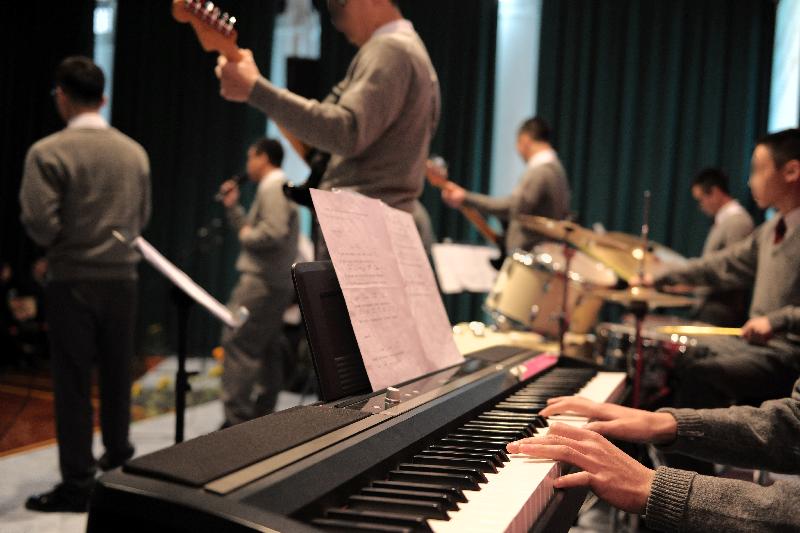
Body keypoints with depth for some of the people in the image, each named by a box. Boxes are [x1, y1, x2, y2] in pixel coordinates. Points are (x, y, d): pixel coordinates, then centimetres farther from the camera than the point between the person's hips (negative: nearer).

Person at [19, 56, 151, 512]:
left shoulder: (48, 152, -12)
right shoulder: (135, 152, 3)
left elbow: (42, 225, -16)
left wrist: (63, 241, 4)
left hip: (73, 281, -4)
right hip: (123, 277, 4)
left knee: (74, 381, 4)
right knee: (117, 374, 18)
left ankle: (78, 484, 11)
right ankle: (118, 456, 34)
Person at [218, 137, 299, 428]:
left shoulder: (273, 186, -11)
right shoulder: (277, 186, 22)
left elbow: (274, 232, -24)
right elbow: (251, 229, 25)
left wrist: (247, 236, -8)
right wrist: (233, 207, 17)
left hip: (262, 280, -11)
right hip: (277, 282, 11)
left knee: (238, 342, -11)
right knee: (268, 350, 13)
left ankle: (236, 417, -12)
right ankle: (262, 416, 20)